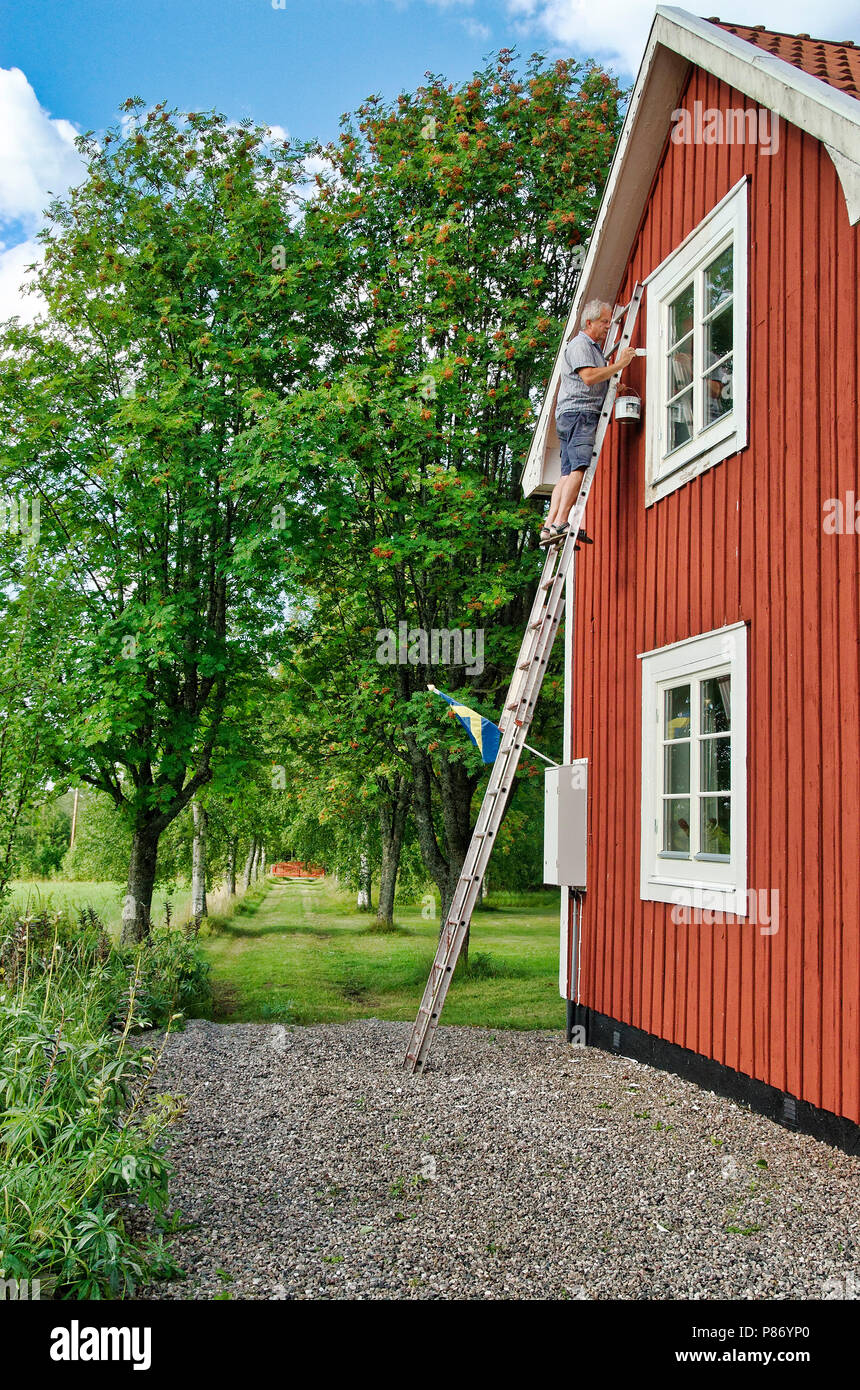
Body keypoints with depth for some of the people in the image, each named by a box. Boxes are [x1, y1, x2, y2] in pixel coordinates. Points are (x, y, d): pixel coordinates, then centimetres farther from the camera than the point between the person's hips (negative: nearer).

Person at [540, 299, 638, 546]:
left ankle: (549, 526, -8)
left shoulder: (593, 347, 30)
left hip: (584, 417, 10)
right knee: (581, 467, -22)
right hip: (577, 413, -10)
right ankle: (560, 523, -31)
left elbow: (599, 383, 37)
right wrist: (619, 365, -12)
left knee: (568, 473, -1)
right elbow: (589, 377, -17)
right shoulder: (579, 344, -2)